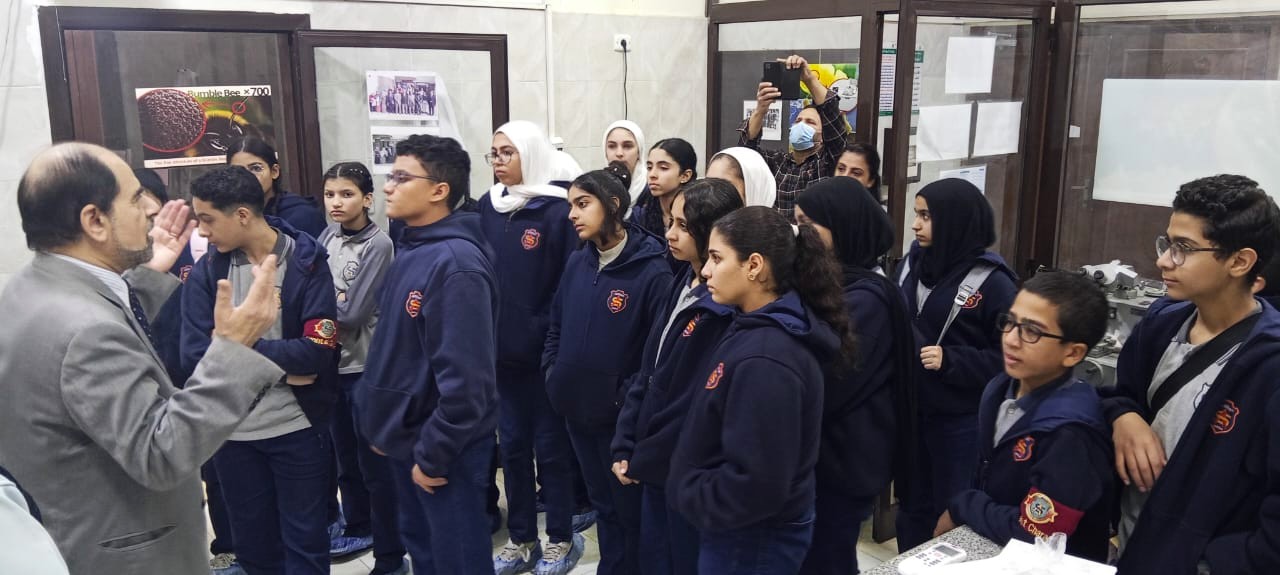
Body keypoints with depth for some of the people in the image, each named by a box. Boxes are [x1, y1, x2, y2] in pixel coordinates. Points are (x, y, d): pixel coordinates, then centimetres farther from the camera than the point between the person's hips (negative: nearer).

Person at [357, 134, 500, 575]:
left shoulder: (456, 264, -22)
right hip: (406, 437, 9)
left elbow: (463, 376, -25)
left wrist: (433, 453, -20)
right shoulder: (409, 250, 7)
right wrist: (382, 423, 14)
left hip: (443, 448, -9)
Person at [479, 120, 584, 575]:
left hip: (544, 350, -5)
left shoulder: (558, 209, -11)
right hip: (500, 348, 5)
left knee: (550, 444, 7)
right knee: (512, 443, 14)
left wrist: (548, 334, -15)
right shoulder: (487, 206, 6)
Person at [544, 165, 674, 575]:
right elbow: (557, 325, 15)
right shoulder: (576, 263, 5)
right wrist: (552, 371, 4)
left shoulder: (651, 270, -16)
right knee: (602, 503, 21)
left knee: (630, 509, 10)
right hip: (577, 407, 6)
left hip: (622, 415, -6)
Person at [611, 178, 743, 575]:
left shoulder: (727, 308, -19)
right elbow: (646, 372, 8)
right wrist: (624, 447, 2)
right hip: (654, 467, 8)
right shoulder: (681, 285, 7)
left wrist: (641, 461, -11)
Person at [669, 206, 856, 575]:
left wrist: (691, 498, -15)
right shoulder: (757, 329, 2)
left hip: (753, 540, -9)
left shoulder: (765, 359, -28)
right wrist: (693, 492, 7)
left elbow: (756, 482, -29)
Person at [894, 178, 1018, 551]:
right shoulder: (912, 262, 2)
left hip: (960, 418, -5)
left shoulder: (991, 282, -14)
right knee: (912, 504, 19)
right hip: (910, 408, 5)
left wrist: (950, 361, -22)